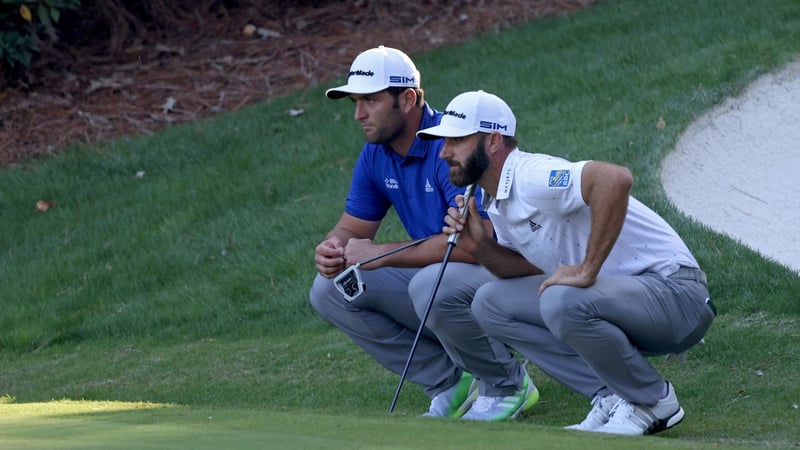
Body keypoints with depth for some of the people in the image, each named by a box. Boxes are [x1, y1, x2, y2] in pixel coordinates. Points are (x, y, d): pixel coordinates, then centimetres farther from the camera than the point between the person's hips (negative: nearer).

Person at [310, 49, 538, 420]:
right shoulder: (375, 156, 3)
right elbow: (352, 228, 11)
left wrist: (382, 254, -28)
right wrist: (332, 250, -16)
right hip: (432, 275, 8)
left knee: (433, 285, -39)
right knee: (329, 290, -5)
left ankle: (509, 384, -10)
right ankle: (452, 383, 1)